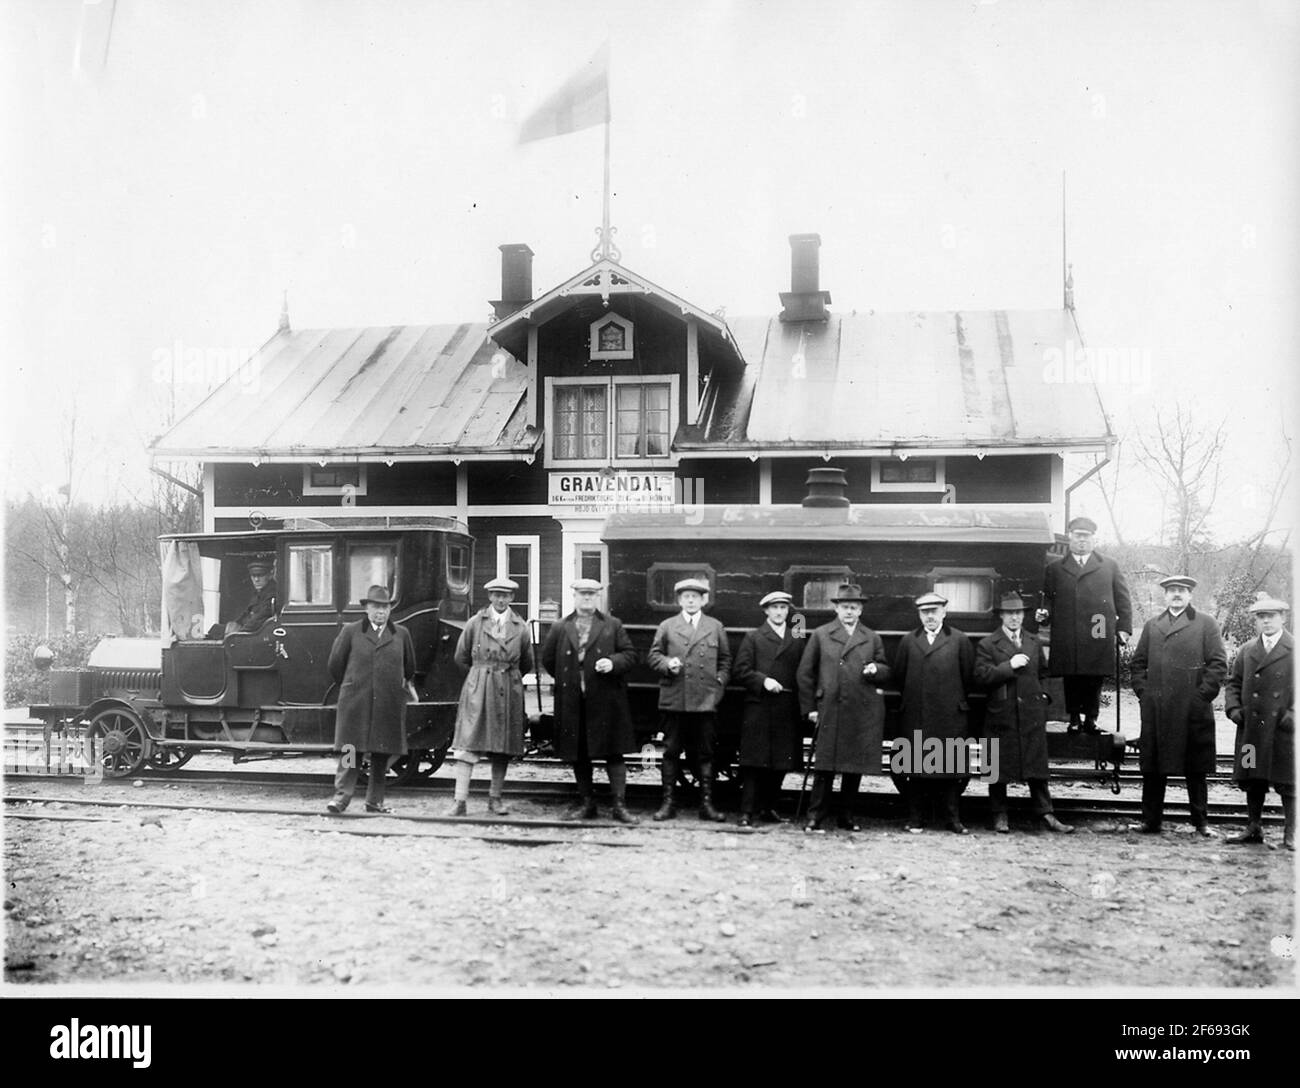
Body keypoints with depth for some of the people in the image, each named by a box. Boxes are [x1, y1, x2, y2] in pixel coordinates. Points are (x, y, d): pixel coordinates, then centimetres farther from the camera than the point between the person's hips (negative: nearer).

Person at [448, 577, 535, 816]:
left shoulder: (521, 628, 4)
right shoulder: (475, 623, 1)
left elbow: (526, 664, 16)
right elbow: (461, 658, 10)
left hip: (508, 693, 2)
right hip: (477, 690, -2)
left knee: (503, 747, 6)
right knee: (467, 743, -9)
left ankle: (495, 798, 18)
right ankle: (461, 800, -9)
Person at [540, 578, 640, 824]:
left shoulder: (613, 626, 6)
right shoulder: (559, 629, 9)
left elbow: (630, 655, 3)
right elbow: (548, 660, 15)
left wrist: (613, 663, -14)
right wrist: (566, 679, 10)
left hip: (606, 701, -2)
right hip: (572, 703, 2)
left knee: (613, 753, -2)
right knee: (578, 755, 8)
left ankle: (619, 805, 2)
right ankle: (586, 803, 19)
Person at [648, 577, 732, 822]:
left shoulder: (715, 627, 12)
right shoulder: (667, 627, 9)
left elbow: (725, 659, 16)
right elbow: (654, 655, 9)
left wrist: (720, 682, 3)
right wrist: (667, 663, -10)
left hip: (706, 700, 1)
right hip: (674, 700, 0)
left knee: (705, 754, 4)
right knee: (671, 752, 2)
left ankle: (707, 804, 10)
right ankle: (668, 803, 9)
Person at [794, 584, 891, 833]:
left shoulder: (872, 638, 12)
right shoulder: (820, 635, 7)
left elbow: (886, 673, 16)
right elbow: (805, 674, 7)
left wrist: (876, 670, -8)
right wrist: (809, 708, 2)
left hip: (863, 714, 2)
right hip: (829, 711, -2)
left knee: (856, 766, 7)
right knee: (824, 765, -3)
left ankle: (846, 815, 19)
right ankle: (816, 816, 5)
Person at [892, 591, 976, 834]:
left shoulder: (959, 640, 4)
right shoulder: (908, 641, 10)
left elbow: (968, 676, 6)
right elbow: (898, 677, 12)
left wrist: (955, 699, 10)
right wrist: (912, 698, 12)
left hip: (949, 715, -1)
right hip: (915, 716, 1)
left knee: (950, 767, 1)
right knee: (915, 768, 3)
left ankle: (953, 819, 9)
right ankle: (915, 819, 10)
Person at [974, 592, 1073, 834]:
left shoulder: (1034, 642, 15)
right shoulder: (987, 644, -1)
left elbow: (1042, 673, 26)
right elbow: (981, 676, -11)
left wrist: (1042, 696, 15)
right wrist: (1009, 666, -16)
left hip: (1032, 714, 3)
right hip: (1001, 714, -3)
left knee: (1037, 765, 4)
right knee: (999, 768, 3)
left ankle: (1045, 814, 9)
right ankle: (1000, 816, 13)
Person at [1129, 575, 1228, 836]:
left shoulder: (1206, 624, 5)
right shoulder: (1151, 626, 16)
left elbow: (1218, 664, 0)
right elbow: (1137, 663, 17)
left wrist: (1202, 695, -7)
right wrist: (1143, 691, 4)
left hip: (1193, 710, -3)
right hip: (1155, 711, 3)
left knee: (1195, 770, 4)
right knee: (1153, 769, 4)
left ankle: (1201, 822, 14)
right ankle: (1151, 821, 11)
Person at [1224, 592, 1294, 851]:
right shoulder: (1246, 651, 12)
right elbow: (1233, 682, 17)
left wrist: (1294, 713, -11)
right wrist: (1233, 708, 3)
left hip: (1284, 728, -4)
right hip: (1251, 728, 4)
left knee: (1287, 782, 0)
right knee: (1253, 781, 11)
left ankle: (1290, 834, 9)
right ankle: (1254, 828, 22)